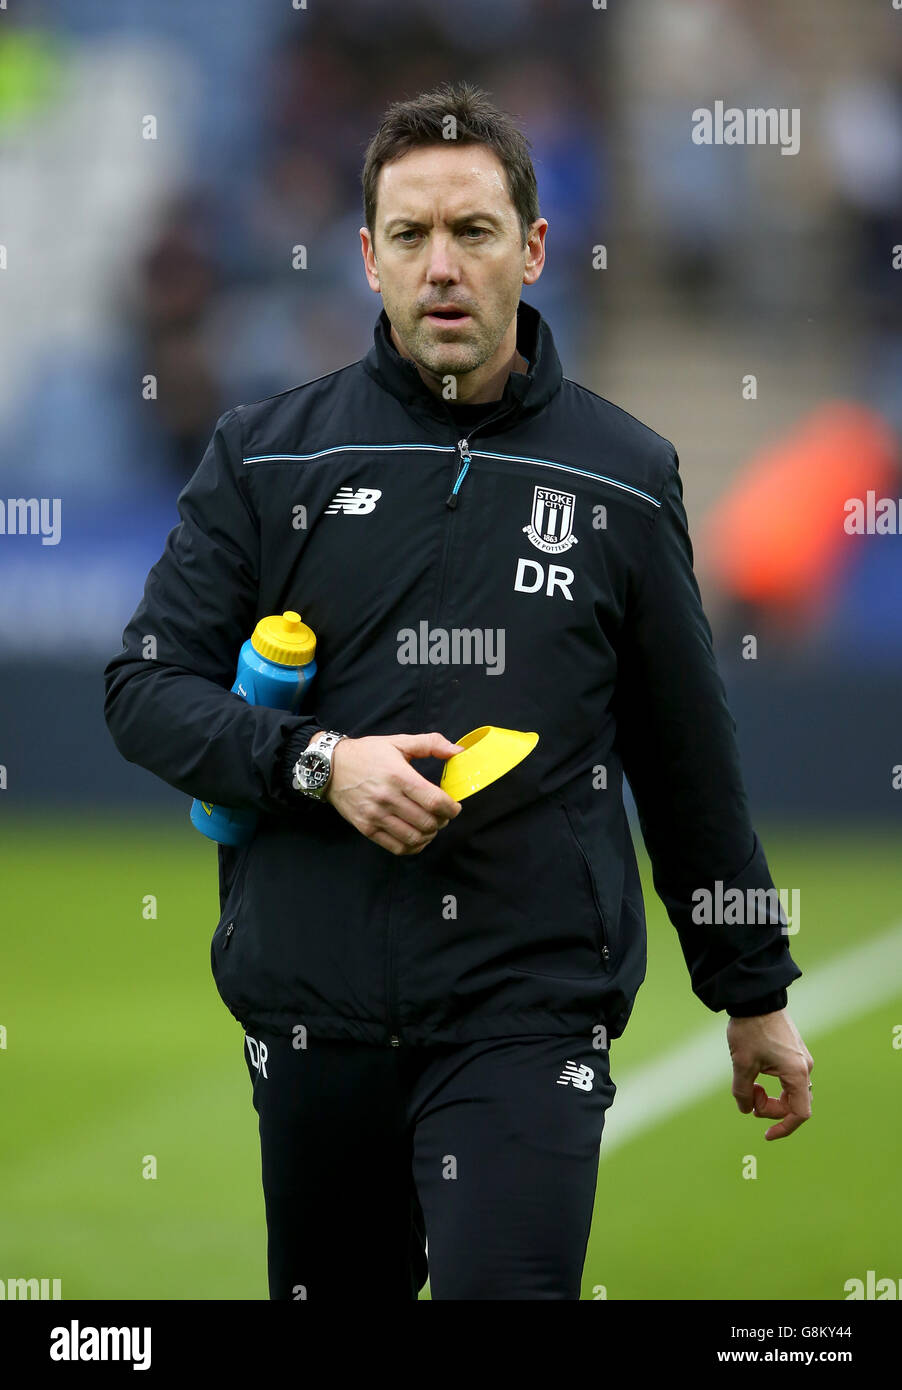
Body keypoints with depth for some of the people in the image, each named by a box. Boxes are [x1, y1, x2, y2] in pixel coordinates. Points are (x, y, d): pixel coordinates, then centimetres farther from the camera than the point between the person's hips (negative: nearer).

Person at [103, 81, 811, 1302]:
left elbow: (689, 757, 13)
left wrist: (755, 994, 16)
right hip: (313, 1005, 2)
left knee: (506, 1290, -17)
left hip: (531, 1005, -1)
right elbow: (147, 688, 2)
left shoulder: (623, 476, 6)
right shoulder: (269, 456, 5)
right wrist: (318, 764, -15)